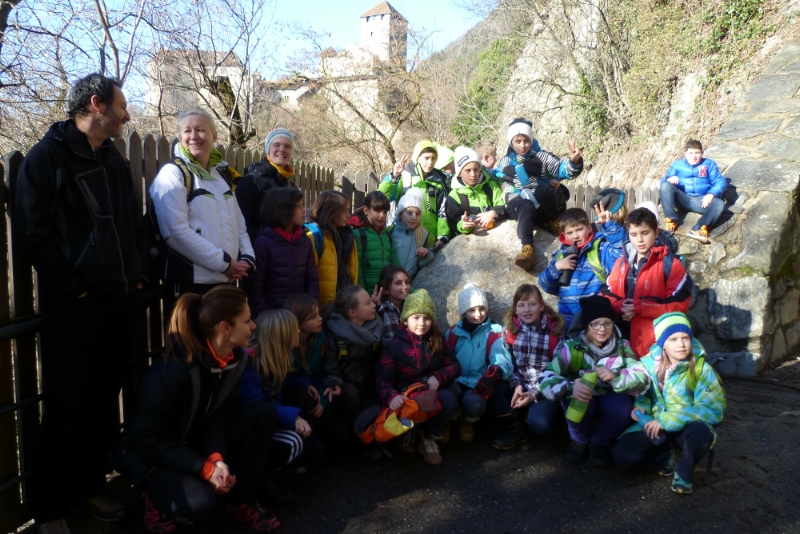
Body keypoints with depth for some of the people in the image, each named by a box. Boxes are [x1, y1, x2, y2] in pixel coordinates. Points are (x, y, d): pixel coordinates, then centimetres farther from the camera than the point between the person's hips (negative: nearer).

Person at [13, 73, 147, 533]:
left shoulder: (116, 161, 15)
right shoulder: (49, 155, -5)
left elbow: (136, 224, 19)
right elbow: (32, 231, -12)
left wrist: (138, 275, 7)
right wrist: (72, 287, -14)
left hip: (122, 301, 6)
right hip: (74, 305, -6)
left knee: (105, 400, 13)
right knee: (66, 408, 2)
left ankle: (90, 487, 29)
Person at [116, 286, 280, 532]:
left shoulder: (236, 357, -11)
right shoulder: (173, 369, -32)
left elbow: (216, 415, -7)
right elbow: (148, 440, -25)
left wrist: (217, 457, -27)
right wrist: (205, 467, -31)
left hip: (196, 440, 7)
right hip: (151, 454, -7)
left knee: (263, 413, -16)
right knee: (200, 504, -34)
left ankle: (240, 499, -1)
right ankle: (158, 496, 2)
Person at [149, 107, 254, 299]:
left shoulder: (222, 174, 15)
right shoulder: (173, 173, -7)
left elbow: (238, 223, 16)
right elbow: (176, 231, -17)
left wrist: (247, 258, -2)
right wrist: (224, 262, -15)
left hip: (225, 281, 7)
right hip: (191, 283, -6)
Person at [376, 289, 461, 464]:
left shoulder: (438, 340, 5)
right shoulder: (395, 346, -7)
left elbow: (455, 366, 7)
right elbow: (383, 380, -13)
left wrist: (438, 377, -15)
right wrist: (392, 397, -37)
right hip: (407, 397, -3)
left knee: (447, 398, -31)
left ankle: (429, 438, -2)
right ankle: (410, 436, 5)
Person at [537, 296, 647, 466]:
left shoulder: (622, 347, -11)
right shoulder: (572, 347, -19)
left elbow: (642, 378, -22)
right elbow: (546, 379, -29)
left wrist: (616, 376, -42)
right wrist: (570, 387, -50)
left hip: (609, 404, 2)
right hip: (581, 406, -1)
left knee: (622, 404, -30)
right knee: (577, 399, -34)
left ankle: (600, 443, 1)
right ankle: (579, 440, 1)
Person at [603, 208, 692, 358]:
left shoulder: (670, 263, -6)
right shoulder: (622, 262, 9)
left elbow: (679, 304, -12)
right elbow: (608, 295, 11)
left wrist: (639, 308, -17)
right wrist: (620, 306, -12)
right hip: (625, 337, 5)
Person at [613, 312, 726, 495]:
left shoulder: (702, 369, -14)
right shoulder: (650, 363, -5)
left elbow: (713, 409, -22)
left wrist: (666, 421, -28)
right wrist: (641, 406, -12)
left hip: (686, 428, -2)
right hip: (656, 426, 2)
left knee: (700, 431, -39)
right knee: (623, 455, -20)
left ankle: (684, 470, -7)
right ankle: (670, 458, 7)